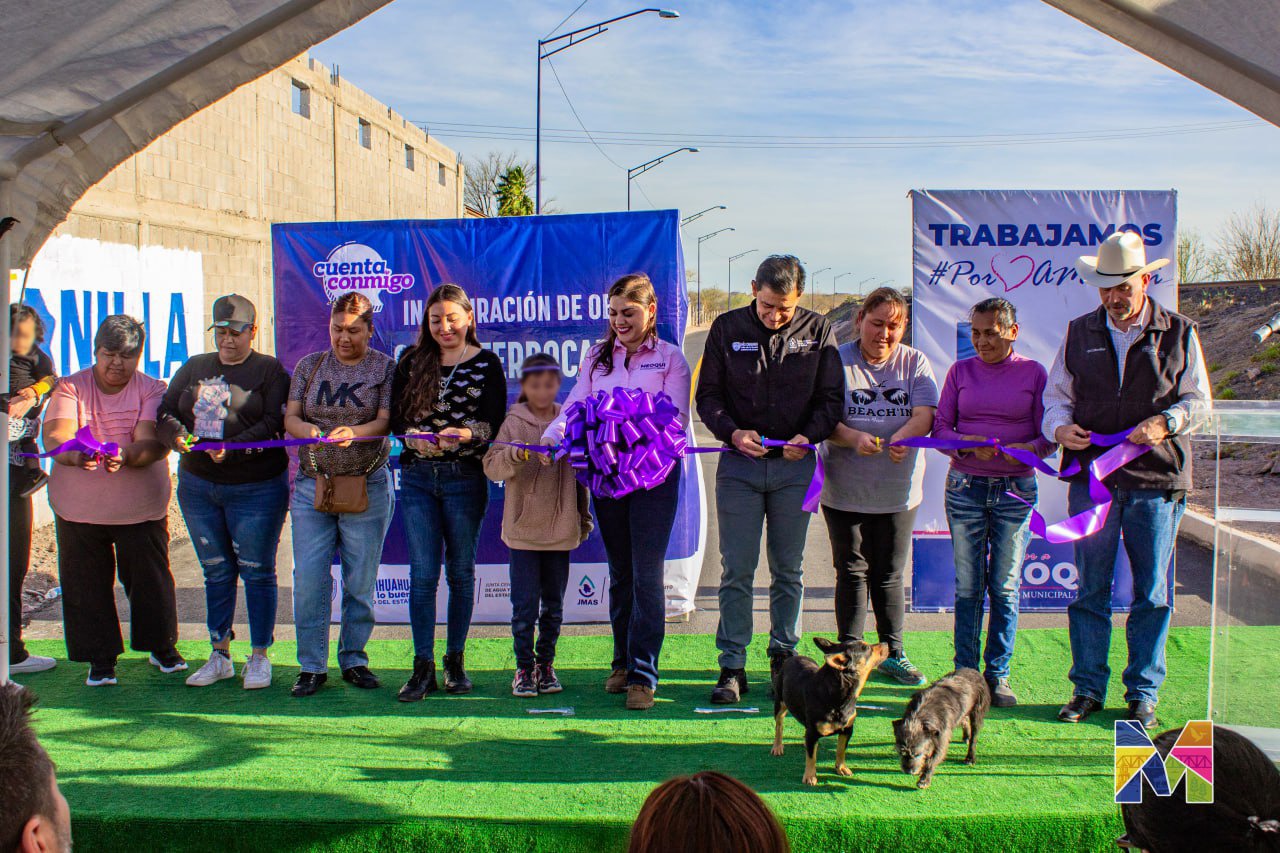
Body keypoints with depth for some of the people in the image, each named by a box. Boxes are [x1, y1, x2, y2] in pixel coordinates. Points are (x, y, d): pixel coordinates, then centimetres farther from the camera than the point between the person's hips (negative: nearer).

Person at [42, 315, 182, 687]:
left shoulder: (152, 390, -1)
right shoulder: (70, 388, 1)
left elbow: (152, 441, -15)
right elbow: (55, 436, -14)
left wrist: (126, 455, -37)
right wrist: (74, 454, -37)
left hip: (141, 508, -1)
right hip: (78, 509, 1)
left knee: (150, 579, 6)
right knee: (87, 585, 6)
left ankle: (162, 646, 29)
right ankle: (100, 659, 23)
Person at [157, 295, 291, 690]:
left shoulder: (269, 370, 0)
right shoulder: (194, 368, 14)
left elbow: (273, 423, -12)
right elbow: (165, 413, 8)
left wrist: (232, 449, -24)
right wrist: (178, 436, -14)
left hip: (255, 489, -4)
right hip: (197, 486, 5)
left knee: (256, 572, 1)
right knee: (216, 572, 12)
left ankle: (259, 657, 12)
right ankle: (219, 655, 21)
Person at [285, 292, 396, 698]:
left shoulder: (384, 368, 3)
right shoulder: (309, 366, 11)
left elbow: (385, 421, -8)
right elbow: (290, 417, 4)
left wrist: (354, 432, -28)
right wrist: (307, 429, -19)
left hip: (367, 486, -2)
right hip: (311, 485, 2)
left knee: (360, 581, 5)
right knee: (309, 579, -1)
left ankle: (354, 660, 19)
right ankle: (312, 666, 9)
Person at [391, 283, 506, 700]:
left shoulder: (486, 364, 1)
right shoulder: (411, 361, 9)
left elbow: (494, 424, -7)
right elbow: (396, 418, 4)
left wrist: (462, 435, -25)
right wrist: (417, 439, -16)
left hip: (465, 478, -1)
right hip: (417, 478, 1)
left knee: (461, 571, 7)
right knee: (423, 573, 0)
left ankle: (455, 660, 19)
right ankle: (423, 666, 6)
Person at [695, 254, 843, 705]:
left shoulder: (817, 329, 1)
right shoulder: (727, 327, 0)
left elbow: (831, 397, 4)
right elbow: (707, 396, 3)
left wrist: (809, 436, -14)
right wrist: (733, 432, -14)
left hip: (795, 465, 1)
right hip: (739, 465, 0)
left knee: (788, 569, 9)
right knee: (736, 571, 0)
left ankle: (784, 654, 22)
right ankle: (732, 667, 6)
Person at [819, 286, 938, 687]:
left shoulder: (914, 363, 2)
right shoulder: (837, 361, -4)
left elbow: (924, 415, -10)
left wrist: (902, 437, -31)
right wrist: (854, 438, -31)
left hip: (898, 490, 2)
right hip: (845, 489, -2)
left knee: (890, 575, 11)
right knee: (851, 572, 5)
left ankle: (893, 653, 23)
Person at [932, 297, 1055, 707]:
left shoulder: (1033, 373, 3)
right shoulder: (960, 371, 8)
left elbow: (1049, 436, 2)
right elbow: (939, 428, 4)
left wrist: (1024, 449, -19)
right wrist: (969, 445, -16)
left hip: (1016, 489, -1)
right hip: (965, 486, 1)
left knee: (1006, 586, 3)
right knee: (968, 586, 3)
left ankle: (997, 674, 12)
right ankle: (965, 672, 12)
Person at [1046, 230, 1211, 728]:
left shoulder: (1179, 333, 3)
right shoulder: (1080, 333, 8)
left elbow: (1198, 399, 6)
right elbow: (1056, 394, 12)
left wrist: (1166, 422, -14)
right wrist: (1061, 427, -9)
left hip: (1156, 480, -1)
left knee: (1150, 593, 5)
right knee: (1090, 589, 6)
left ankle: (1143, 693, 17)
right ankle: (1088, 688, 17)